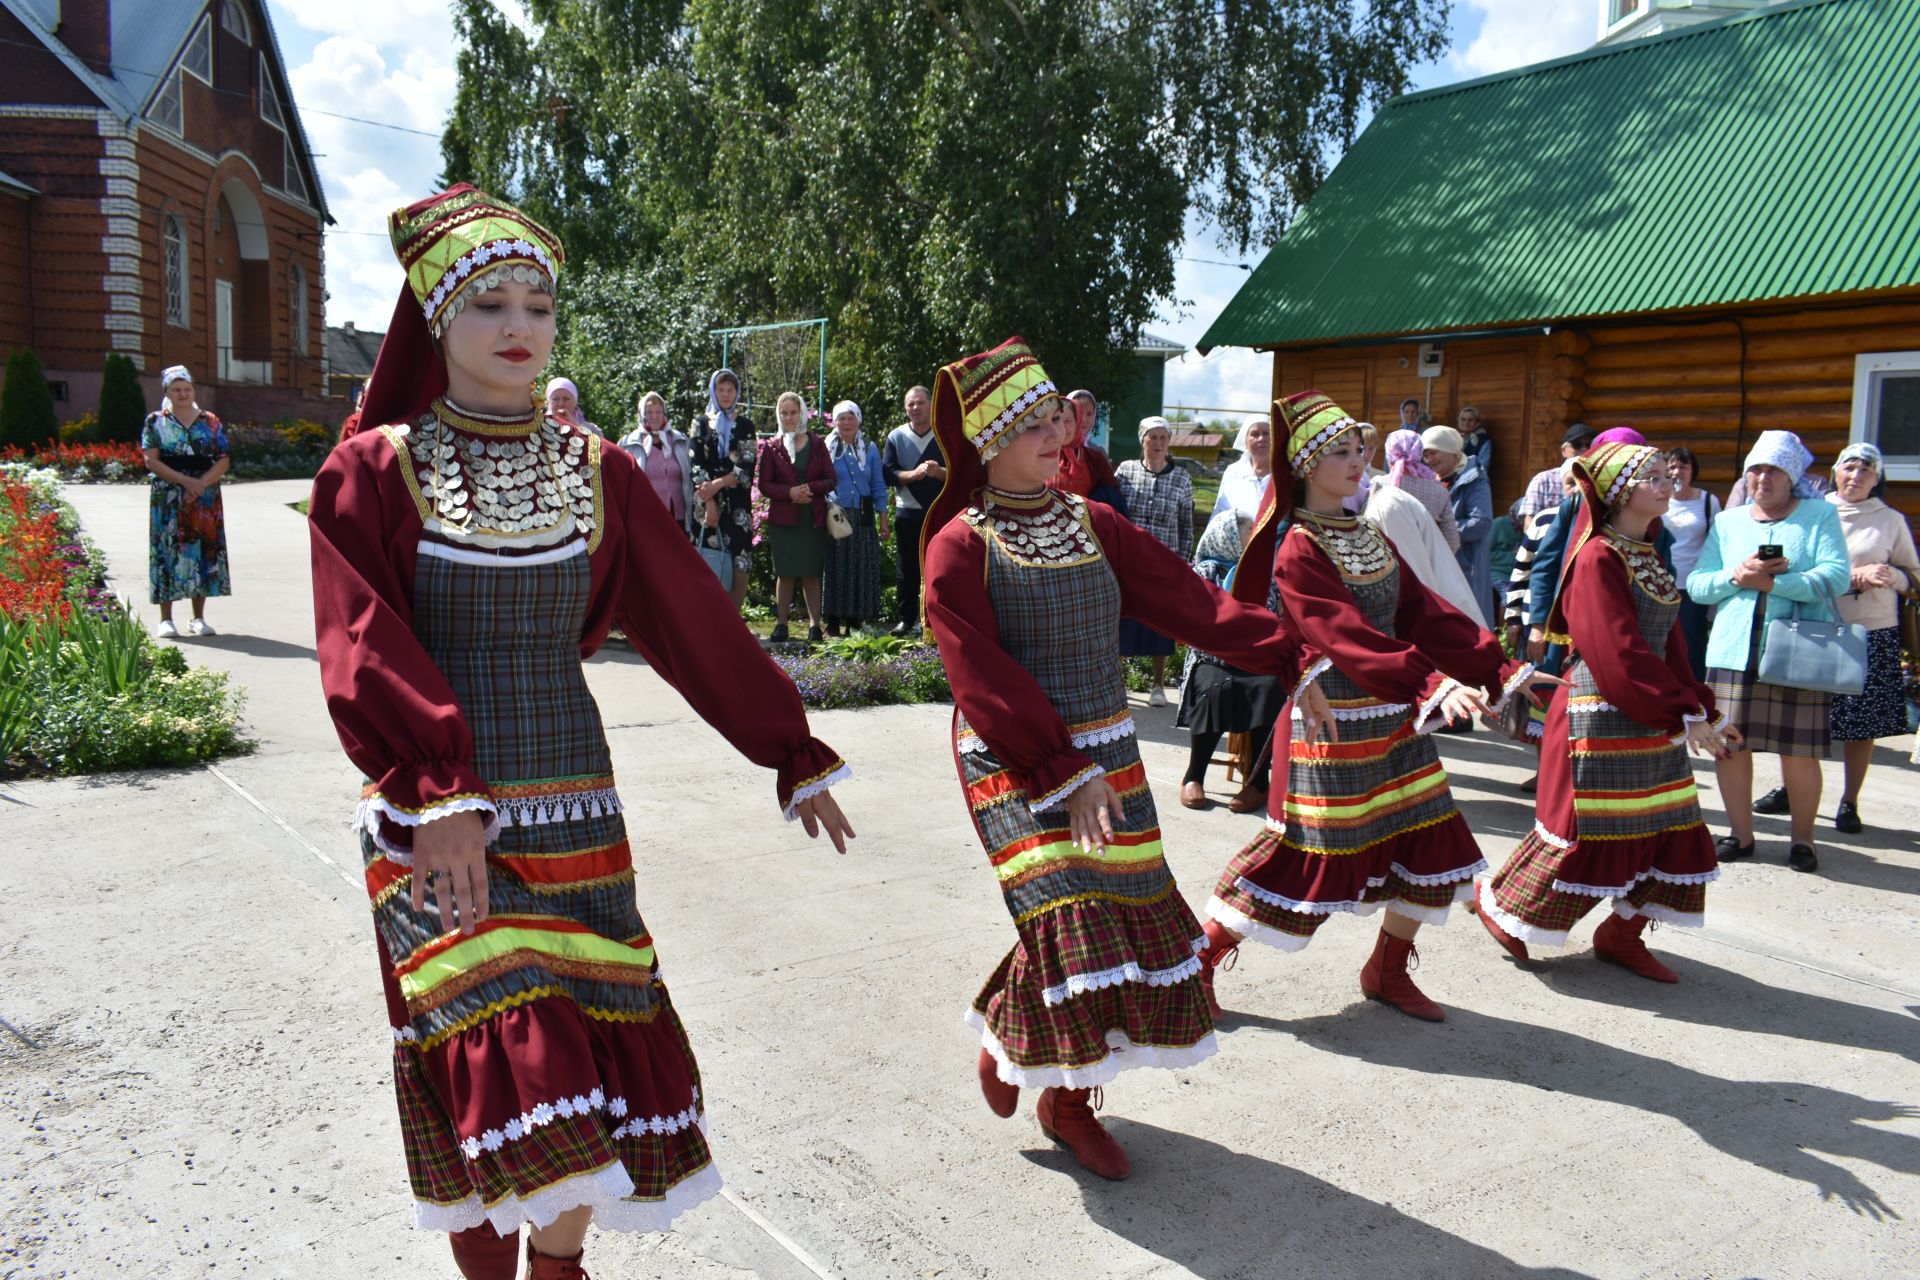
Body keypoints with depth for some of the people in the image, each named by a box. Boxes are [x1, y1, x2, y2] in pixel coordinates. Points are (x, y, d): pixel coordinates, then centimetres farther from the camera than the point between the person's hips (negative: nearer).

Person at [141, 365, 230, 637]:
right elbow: (151, 460, -4)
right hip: (167, 499, -2)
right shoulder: (155, 422, 5)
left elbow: (223, 461, 3)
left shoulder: (210, 422, 9)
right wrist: (185, 481, -16)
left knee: (203, 551, 2)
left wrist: (200, 484, -12)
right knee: (168, 552, -2)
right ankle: (166, 619, 2)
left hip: (205, 499, 2)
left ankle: (199, 618, 10)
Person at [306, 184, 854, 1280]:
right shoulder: (373, 472, -2)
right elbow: (366, 651, -13)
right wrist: (441, 790, -28)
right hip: (441, 822, -3)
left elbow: (697, 623, 7)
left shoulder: (598, 473, 6)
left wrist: (795, 754, 8)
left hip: (575, 810, 3)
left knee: (600, 1056, 7)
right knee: (495, 1067, -6)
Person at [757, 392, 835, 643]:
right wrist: (790, 492, -15)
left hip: (814, 519, 0)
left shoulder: (817, 445, 8)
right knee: (784, 573, 0)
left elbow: (830, 480, 4)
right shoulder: (772, 447, 6)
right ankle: (781, 624, 4)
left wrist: (810, 488, -15)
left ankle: (814, 624, 3)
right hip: (783, 518, 0)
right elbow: (764, 485, 2)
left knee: (811, 573, 1)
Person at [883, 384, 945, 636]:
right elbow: (887, 474, -1)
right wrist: (914, 474, -16)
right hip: (908, 513, 1)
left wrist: (940, 472, -19)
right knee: (906, 569, 5)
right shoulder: (896, 437, 7)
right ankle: (907, 619, 13)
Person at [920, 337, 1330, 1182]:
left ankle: (1069, 1100, 24)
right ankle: (1004, 1038, 18)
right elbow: (986, 680, -15)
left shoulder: (1092, 524, 7)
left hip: (1106, 751, 6)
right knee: (1067, 916, -14)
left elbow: (1187, 599, 6)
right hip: (1015, 763, -6)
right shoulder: (961, 545, -9)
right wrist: (1063, 776, -20)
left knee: (1132, 914, 6)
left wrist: (1289, 658, 1)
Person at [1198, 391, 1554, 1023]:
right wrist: (1432, 684, -35)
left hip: (1391, 714, 8)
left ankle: (1388, 972, 25)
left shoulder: (1370, 537, 12)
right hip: (1334, 721, -8)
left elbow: (1421, 610, 6)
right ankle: (1200, 962, 12)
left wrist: (1499, 667, -2)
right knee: (1303, 850, -3)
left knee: (1433, 847, 8)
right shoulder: (1298, 551, -13)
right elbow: (1348, 637, -25)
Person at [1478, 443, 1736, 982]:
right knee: (1587, 825, -1)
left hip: (1651, 719, 9)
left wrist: (1704, 712, 11)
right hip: (1600, 719, -9)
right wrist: (1685, 714, -20)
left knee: (1667, 827, 8)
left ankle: (1623, 934, 21)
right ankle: (1497, 900, 17)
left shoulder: (1649, 556, 14)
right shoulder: (1599, 558, -14)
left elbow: (1670, 645, 15)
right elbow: (1619, 653, -20)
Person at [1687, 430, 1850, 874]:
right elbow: (1697, 584, 7)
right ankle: (1741, 834, 19)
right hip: (1733, 652, 3)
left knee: (1799, 751, -1)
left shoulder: (1820, 515, 5)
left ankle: (1803, 838, 17)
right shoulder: (1727, 522, 15)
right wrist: (1737, 577, -11)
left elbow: (1835, 577, -9)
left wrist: (1773, 582, -15)